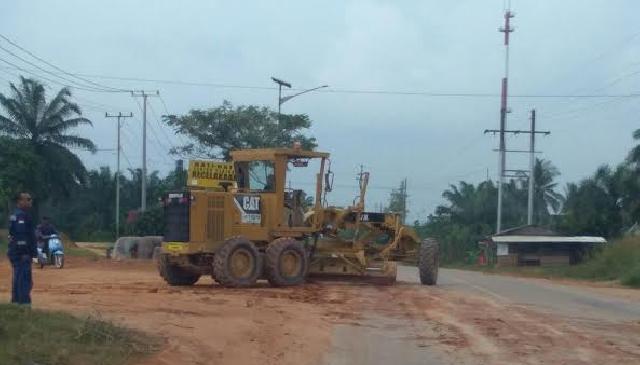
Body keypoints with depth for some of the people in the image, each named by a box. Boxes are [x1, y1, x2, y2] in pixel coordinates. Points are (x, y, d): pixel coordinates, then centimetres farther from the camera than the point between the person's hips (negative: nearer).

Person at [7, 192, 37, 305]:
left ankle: (16, 301, 23)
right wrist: (25, 252, -25)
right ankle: (24, 302, -11)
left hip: (15, 253, 11)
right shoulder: (21, 215, -15)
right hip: (22, 253, -11)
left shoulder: (14, 215, 18)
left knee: (18, 279, 16)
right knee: (24, 279, -10)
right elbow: (21, 235, -23)